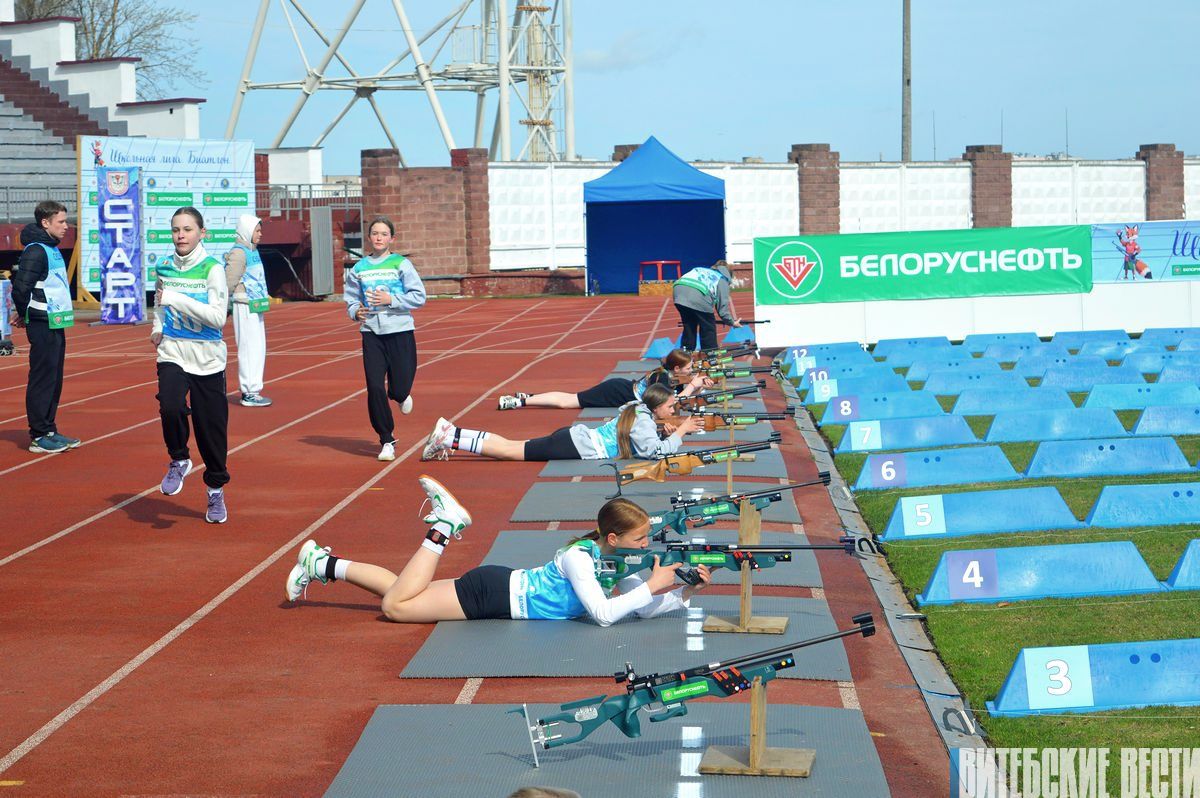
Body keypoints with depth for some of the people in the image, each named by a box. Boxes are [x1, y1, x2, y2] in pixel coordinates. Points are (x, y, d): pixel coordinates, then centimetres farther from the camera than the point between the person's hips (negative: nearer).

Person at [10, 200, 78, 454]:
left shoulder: (52, 249, 15)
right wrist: (25, 314, -6)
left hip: (55, 324, 9)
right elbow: (21, 287, -21)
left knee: (54, 379, 13)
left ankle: (49, 431, 20)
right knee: (42, 378, -5)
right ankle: (39, 437, -2)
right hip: (43, 326, -9)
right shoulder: (36, 251, -15)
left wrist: (26, 313, 12)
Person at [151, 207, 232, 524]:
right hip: (172, 355, 2)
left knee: (211, 427, 1)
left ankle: (216, 491, 22)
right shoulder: (164, 267, 6)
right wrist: (157, 328, 11)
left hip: (207, 359, -2)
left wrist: (177, 299, -25)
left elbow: (218, 317, -19)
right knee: (170, 408, -25)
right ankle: (179, 461, 3)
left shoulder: (213, 269, -8)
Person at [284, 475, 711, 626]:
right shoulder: (579, 557, -27)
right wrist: (652, 585, -34)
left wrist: (687, 590, -19)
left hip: (508, 591, 7)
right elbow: (603, 614, -37)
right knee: (395, 604, -13)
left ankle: (322, 563, 21)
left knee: (399, 601, 14)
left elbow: (648, 609, -5)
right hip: (494, 592, -7)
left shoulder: (617, 562, -4)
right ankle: (444, 526, 4)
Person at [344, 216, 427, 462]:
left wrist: (391, 300, -15)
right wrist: (356, 311, -9)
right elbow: (351, 299, 12)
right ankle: (386, 441, 8)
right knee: (374, 388, -6)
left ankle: (401, 395, 38)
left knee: (399, 389, -3)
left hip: (400, 331, -2)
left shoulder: (401, 264, -1)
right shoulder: (359, 269, 6)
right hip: (371, 333, 2)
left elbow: (419, 296, -4)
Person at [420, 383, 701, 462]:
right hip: (574, 448, -8)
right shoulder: (642, 422, -14)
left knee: (511, 447, 8)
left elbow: (643, 437, 29)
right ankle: (450, 439, -8)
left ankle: (451, 434, 5)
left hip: (574, 436, 8)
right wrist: (680, 433, -11)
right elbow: (656, 450, -24)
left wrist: (665, 431, 11)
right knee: (511, 451, -7)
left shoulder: (638, 410, 14)